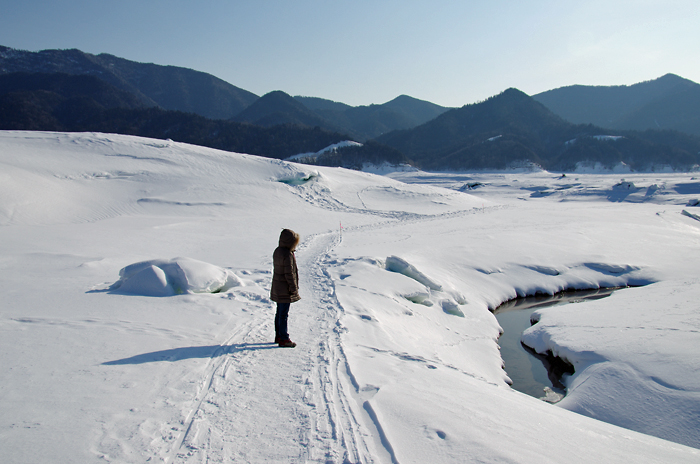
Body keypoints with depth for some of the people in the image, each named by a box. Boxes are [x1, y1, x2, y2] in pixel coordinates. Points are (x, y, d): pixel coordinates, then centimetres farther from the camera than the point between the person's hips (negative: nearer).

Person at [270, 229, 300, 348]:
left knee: (279, 312, 18)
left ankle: (278, 336, 28)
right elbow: (289, 274, -22)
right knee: (283, 314, -2)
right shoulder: (287, 255, -23)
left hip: (277, 288, 10)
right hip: (285, 290, -10)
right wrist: (294, 289, -15)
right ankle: (283, 339, 6)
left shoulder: (277, 251, 7)